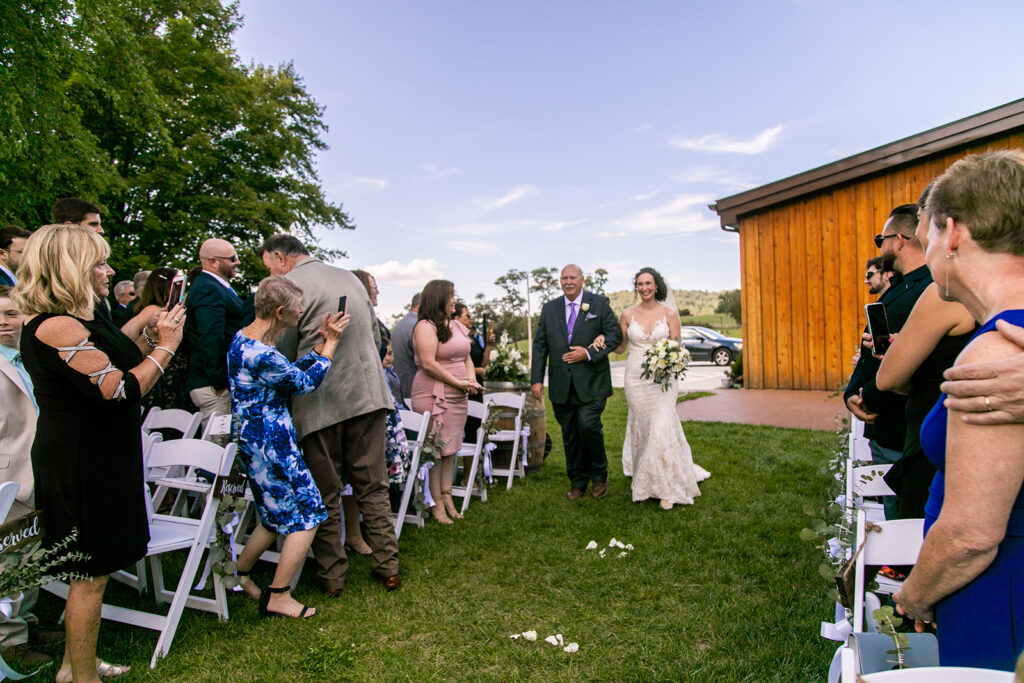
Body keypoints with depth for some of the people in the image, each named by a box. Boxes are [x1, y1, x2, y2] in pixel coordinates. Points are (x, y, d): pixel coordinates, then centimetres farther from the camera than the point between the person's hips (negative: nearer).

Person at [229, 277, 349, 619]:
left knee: (277, 516, 22)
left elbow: (289, 373, 11)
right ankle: (278, 597, 11)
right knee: (307, 514, 1)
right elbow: (306, 381, -12)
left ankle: (238, 576, 34)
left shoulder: (244, 338, 7)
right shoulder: (261, 355, -25)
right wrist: (330, 343, -3)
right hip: (268, 442, -10)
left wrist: (322, 341, 6)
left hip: (256, 438, 10)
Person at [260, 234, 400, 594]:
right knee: (372, 486, 14)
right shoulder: (349, 277, 13)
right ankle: (387, 567, 19)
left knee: (324, 493, 9)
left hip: (321, 401, -5)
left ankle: (331, 575, 20)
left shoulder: (289, 285, -8)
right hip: (368, 394, 6)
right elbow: (376, 337, 18)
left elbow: (282, 353, -7)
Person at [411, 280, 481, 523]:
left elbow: (466, 358, 21)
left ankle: (447, 497, 19)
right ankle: (436, 503, 6)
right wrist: (458, 382, -13)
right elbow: (428, 363, -18)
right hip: (433, 396, -8)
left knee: (451, 448, 11)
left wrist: (471, 379, 2)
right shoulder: (426, 326, -10)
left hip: (458, 397, 8)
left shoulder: (457, 326, 16)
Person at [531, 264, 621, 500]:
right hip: (561, 385, 4)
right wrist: (536, 379, 3)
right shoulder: (549, 309, 12)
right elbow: (539, 345, 10)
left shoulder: (599, 303, 4)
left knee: (588, 425, -15)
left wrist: (589, 354, -14)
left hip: (591, 383, -3)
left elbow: (615, 334, 0)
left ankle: (599, 475, 10)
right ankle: (578, 483, 23)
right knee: (569, 435, 8)